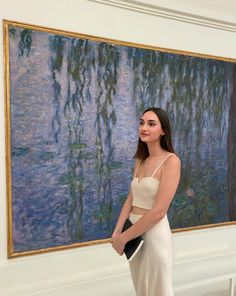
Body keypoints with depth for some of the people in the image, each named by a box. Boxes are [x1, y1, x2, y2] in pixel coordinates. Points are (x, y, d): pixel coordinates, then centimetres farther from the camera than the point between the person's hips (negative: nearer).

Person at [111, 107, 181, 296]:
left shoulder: (171, 161, -15)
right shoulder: (140, 160, 9)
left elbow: (158, 211, -20)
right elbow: (131, 199, 6)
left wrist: (124, 237, -15)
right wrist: (116, 232, -6)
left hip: (154, 234, -7)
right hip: (135, 233, 7)